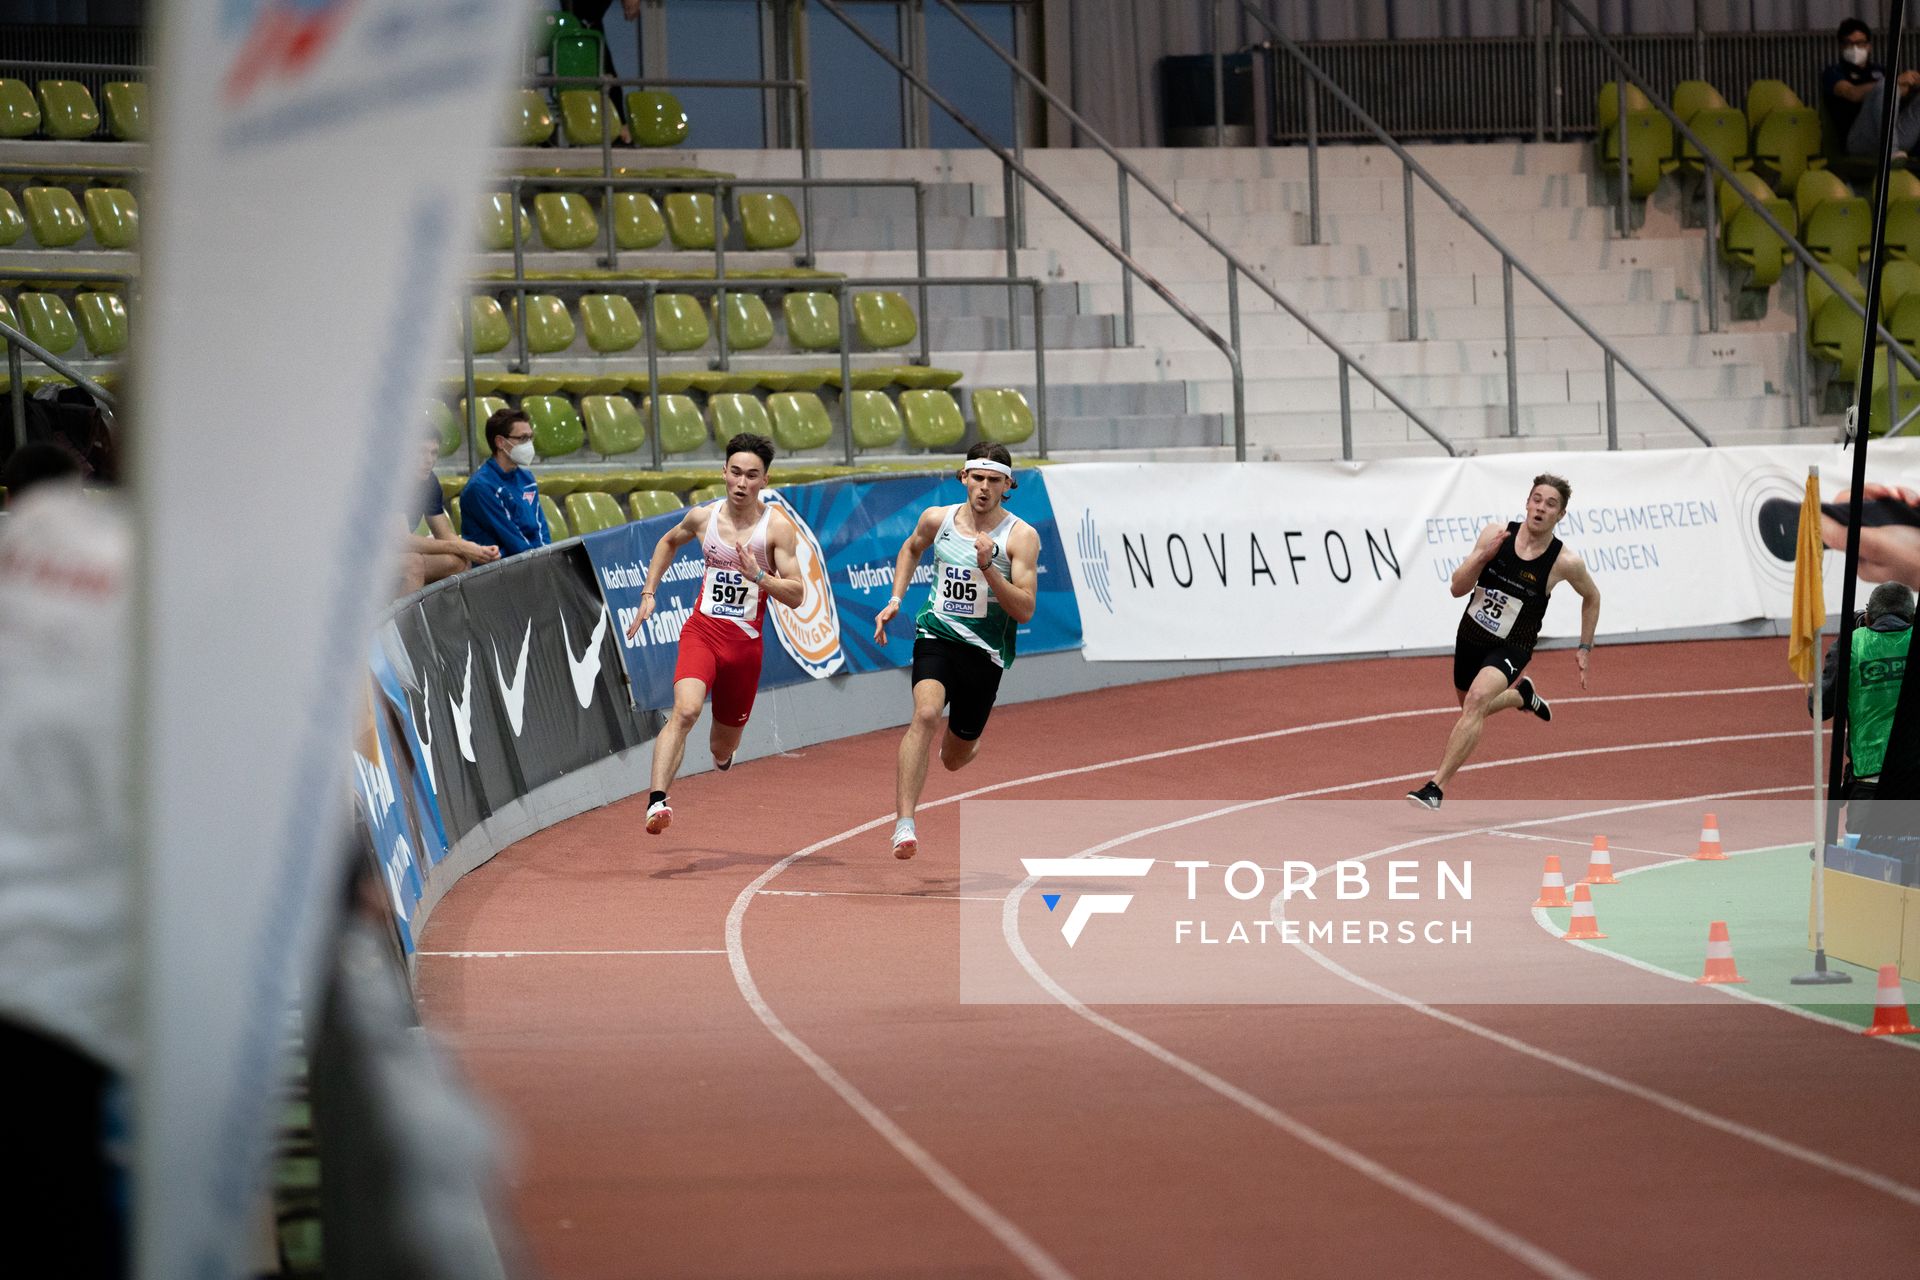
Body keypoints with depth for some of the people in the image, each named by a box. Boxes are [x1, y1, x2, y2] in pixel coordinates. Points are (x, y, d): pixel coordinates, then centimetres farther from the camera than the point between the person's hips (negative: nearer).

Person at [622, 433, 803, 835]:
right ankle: (656, 801, -39)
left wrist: (759, 577, -26)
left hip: (745, 643, 0)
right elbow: (669, 542, 25)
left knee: (724, 747, 13)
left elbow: (796, 596, -10)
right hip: (702, 631, 0)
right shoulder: (703, 516, 2)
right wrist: (648, 594, 18)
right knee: (685, 710, -29)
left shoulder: (777, 527, -7)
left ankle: (721, 752, 53)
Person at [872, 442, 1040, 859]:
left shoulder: (1021, 537, -9)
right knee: (925, 713, -30)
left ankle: (970, 742, 52)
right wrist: (895, 600, 13)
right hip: (937, 636, 0)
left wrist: (987, 567, -26)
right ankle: (904, 825, -35)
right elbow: (911, 549, 24)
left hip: (985, 652, 0)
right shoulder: (937, 519, 0)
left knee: (954, 760, 11)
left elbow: (1024, 610, -14)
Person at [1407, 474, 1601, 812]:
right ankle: (1521, 694, 57)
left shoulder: (1566, 562, -16)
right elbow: (1458, 588, -8)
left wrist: (1585, 648, 5)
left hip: (1512, 648, -5)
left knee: (1476, 700, -31)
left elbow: (1591, 597, 6)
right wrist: (1482, 556, -25)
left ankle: (1436, 787, -33)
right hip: (1470, 636, 5)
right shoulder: (1496, 534, -12)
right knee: (1472, 710, 24)